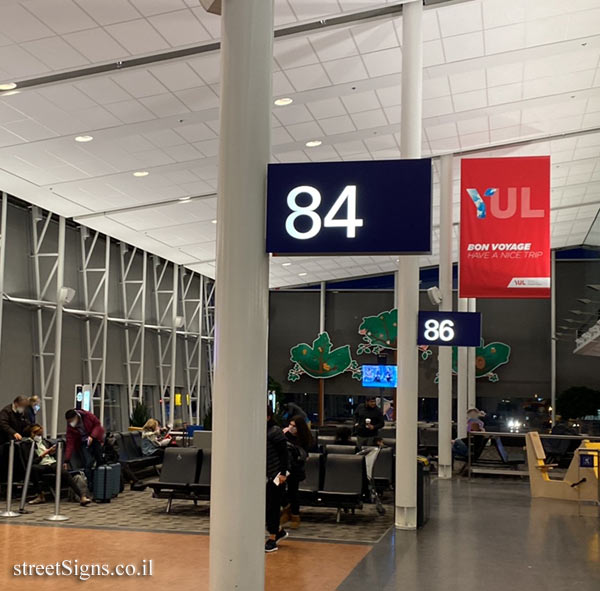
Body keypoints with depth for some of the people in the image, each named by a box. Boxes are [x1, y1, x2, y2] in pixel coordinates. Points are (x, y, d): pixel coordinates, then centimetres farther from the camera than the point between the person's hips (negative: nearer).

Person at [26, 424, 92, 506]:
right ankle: (40, 496, -29)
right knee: (33, 468, -38)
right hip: (41, 466, -3)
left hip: (53, 463, 3)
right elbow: (33, 462, -7)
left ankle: (82, 496, -42)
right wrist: (44, 453, -13)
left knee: (65, 472, -29)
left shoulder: (45, 441, 21)